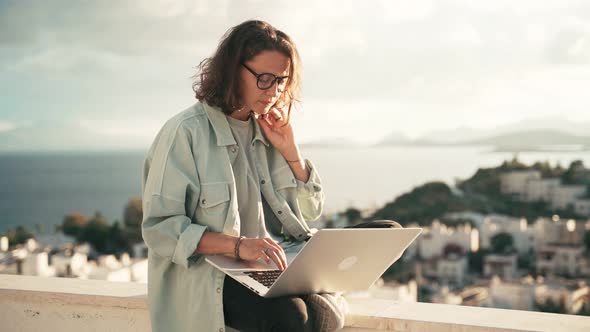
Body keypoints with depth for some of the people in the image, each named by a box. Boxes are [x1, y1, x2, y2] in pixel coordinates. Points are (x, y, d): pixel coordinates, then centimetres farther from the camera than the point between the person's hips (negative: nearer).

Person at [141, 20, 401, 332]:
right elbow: (159, 227, -13)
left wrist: (289, 150, 2)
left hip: (273, 264, 6)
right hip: (211, 274, -5)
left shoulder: (268, 130, 12)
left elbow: (311, 211, 16)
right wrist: (237, 244, -26)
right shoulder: (185, 132, -8)